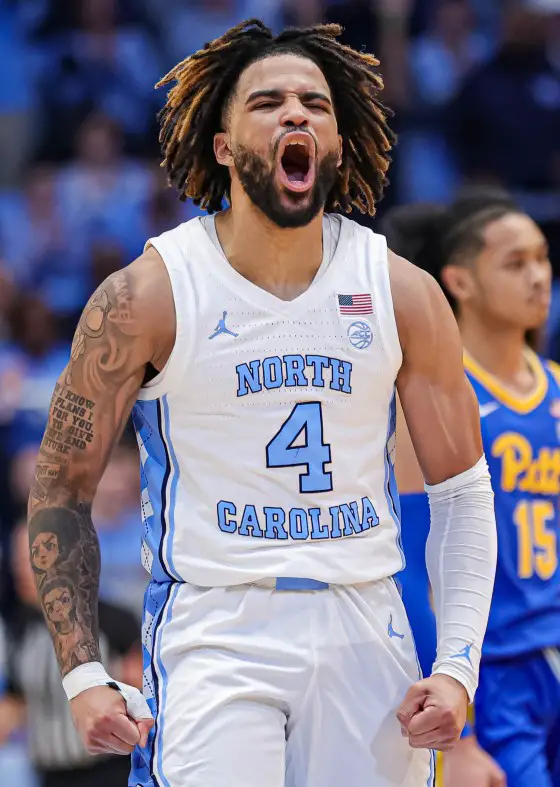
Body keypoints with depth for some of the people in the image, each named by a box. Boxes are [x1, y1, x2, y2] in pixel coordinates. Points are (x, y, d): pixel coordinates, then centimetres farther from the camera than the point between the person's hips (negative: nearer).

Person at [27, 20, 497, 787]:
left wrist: (457, 667, -1)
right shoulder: (146, 298, -5)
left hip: (366, 633, 3)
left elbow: (461, 491, 10)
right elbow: (62, 488, 2)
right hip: (212, 631, -3)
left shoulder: (404, 295, 2)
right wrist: (83, 677, -6)